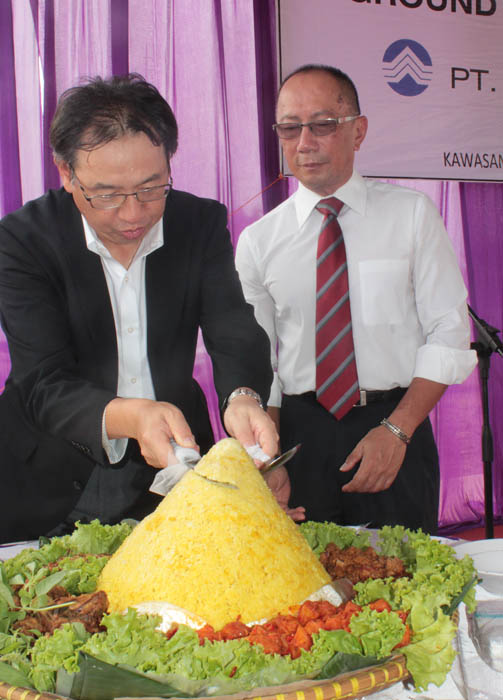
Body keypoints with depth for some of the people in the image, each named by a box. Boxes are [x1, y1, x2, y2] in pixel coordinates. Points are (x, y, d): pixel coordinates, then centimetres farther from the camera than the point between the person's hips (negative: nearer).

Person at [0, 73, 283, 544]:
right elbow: (44, 387, -20)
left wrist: (243, 398, -34)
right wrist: (130, 417, -40)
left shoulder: (202, 223, -5)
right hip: (53, 483, -1)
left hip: (175, 465, 2)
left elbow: (236, 337, -10)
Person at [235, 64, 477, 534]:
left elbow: (449, 334, -2)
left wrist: (396, 430, -13)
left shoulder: (411, 214, 1)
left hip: (396, 433, -1)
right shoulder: (257, 241, 5)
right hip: (299, 435, 1)